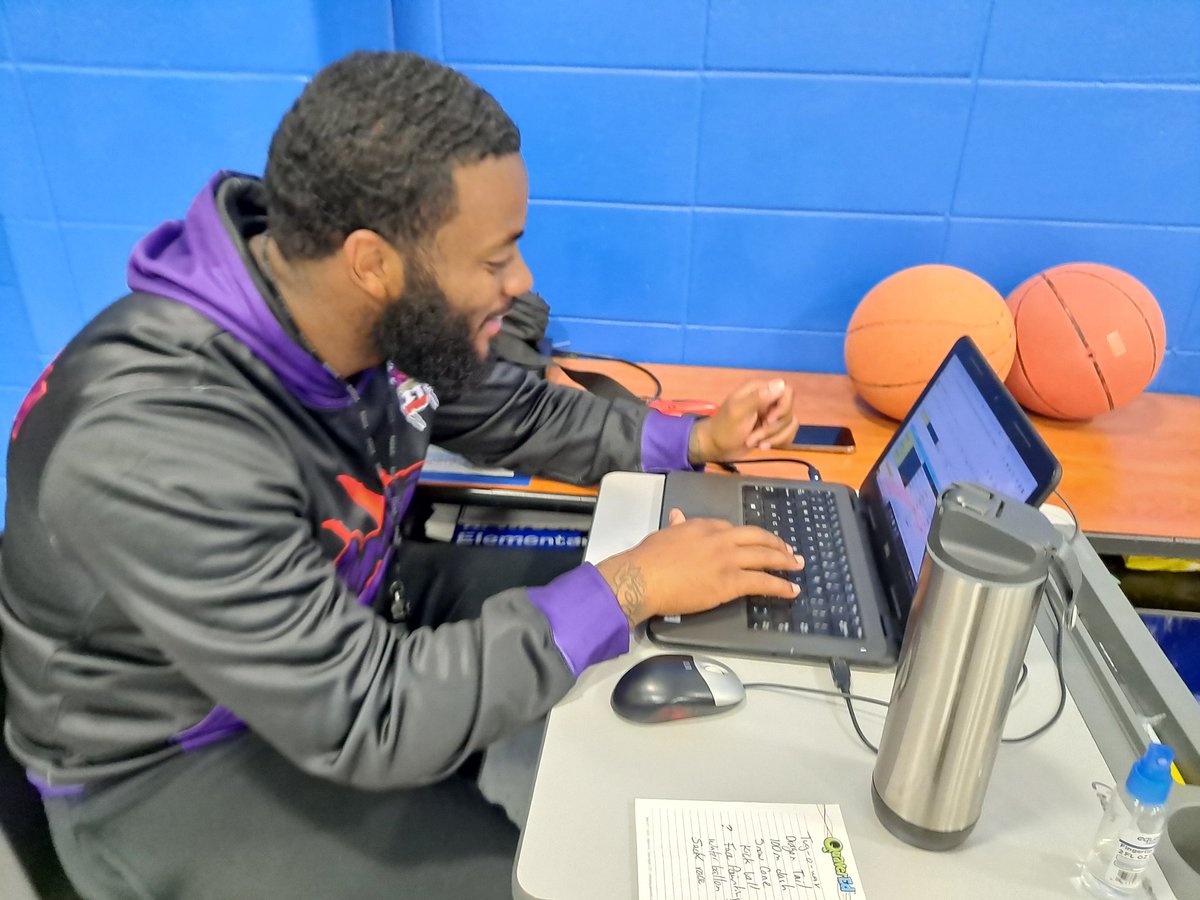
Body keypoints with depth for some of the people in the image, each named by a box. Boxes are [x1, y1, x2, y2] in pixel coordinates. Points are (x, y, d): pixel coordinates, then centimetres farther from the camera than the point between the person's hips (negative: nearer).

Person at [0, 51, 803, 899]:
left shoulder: (386, 314, -15)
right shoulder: (157, 447, -37)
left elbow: (510, 410, 5)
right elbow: (367, 718, -34)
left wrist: (694, 441, -2)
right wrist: (627, 588, -29)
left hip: (355, 611, 6)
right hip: (180, 758, -6)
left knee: (646, 668, 3)